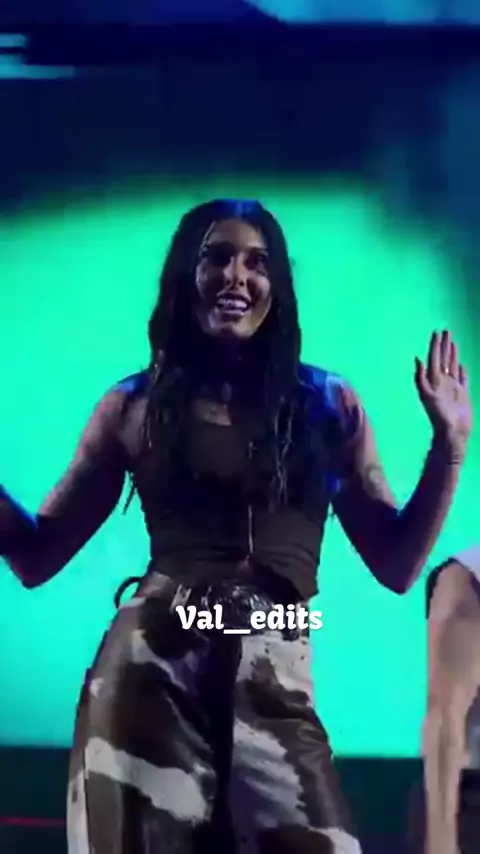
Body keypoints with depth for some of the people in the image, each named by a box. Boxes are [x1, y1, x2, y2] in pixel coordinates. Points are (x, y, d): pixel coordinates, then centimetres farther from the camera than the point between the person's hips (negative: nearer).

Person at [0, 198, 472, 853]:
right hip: (146, 665, 0)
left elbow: (396, 565, 8)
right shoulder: (133, 407, 6)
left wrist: (449, 446, 0)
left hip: (274, 682, 1)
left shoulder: (329, 405, 8)